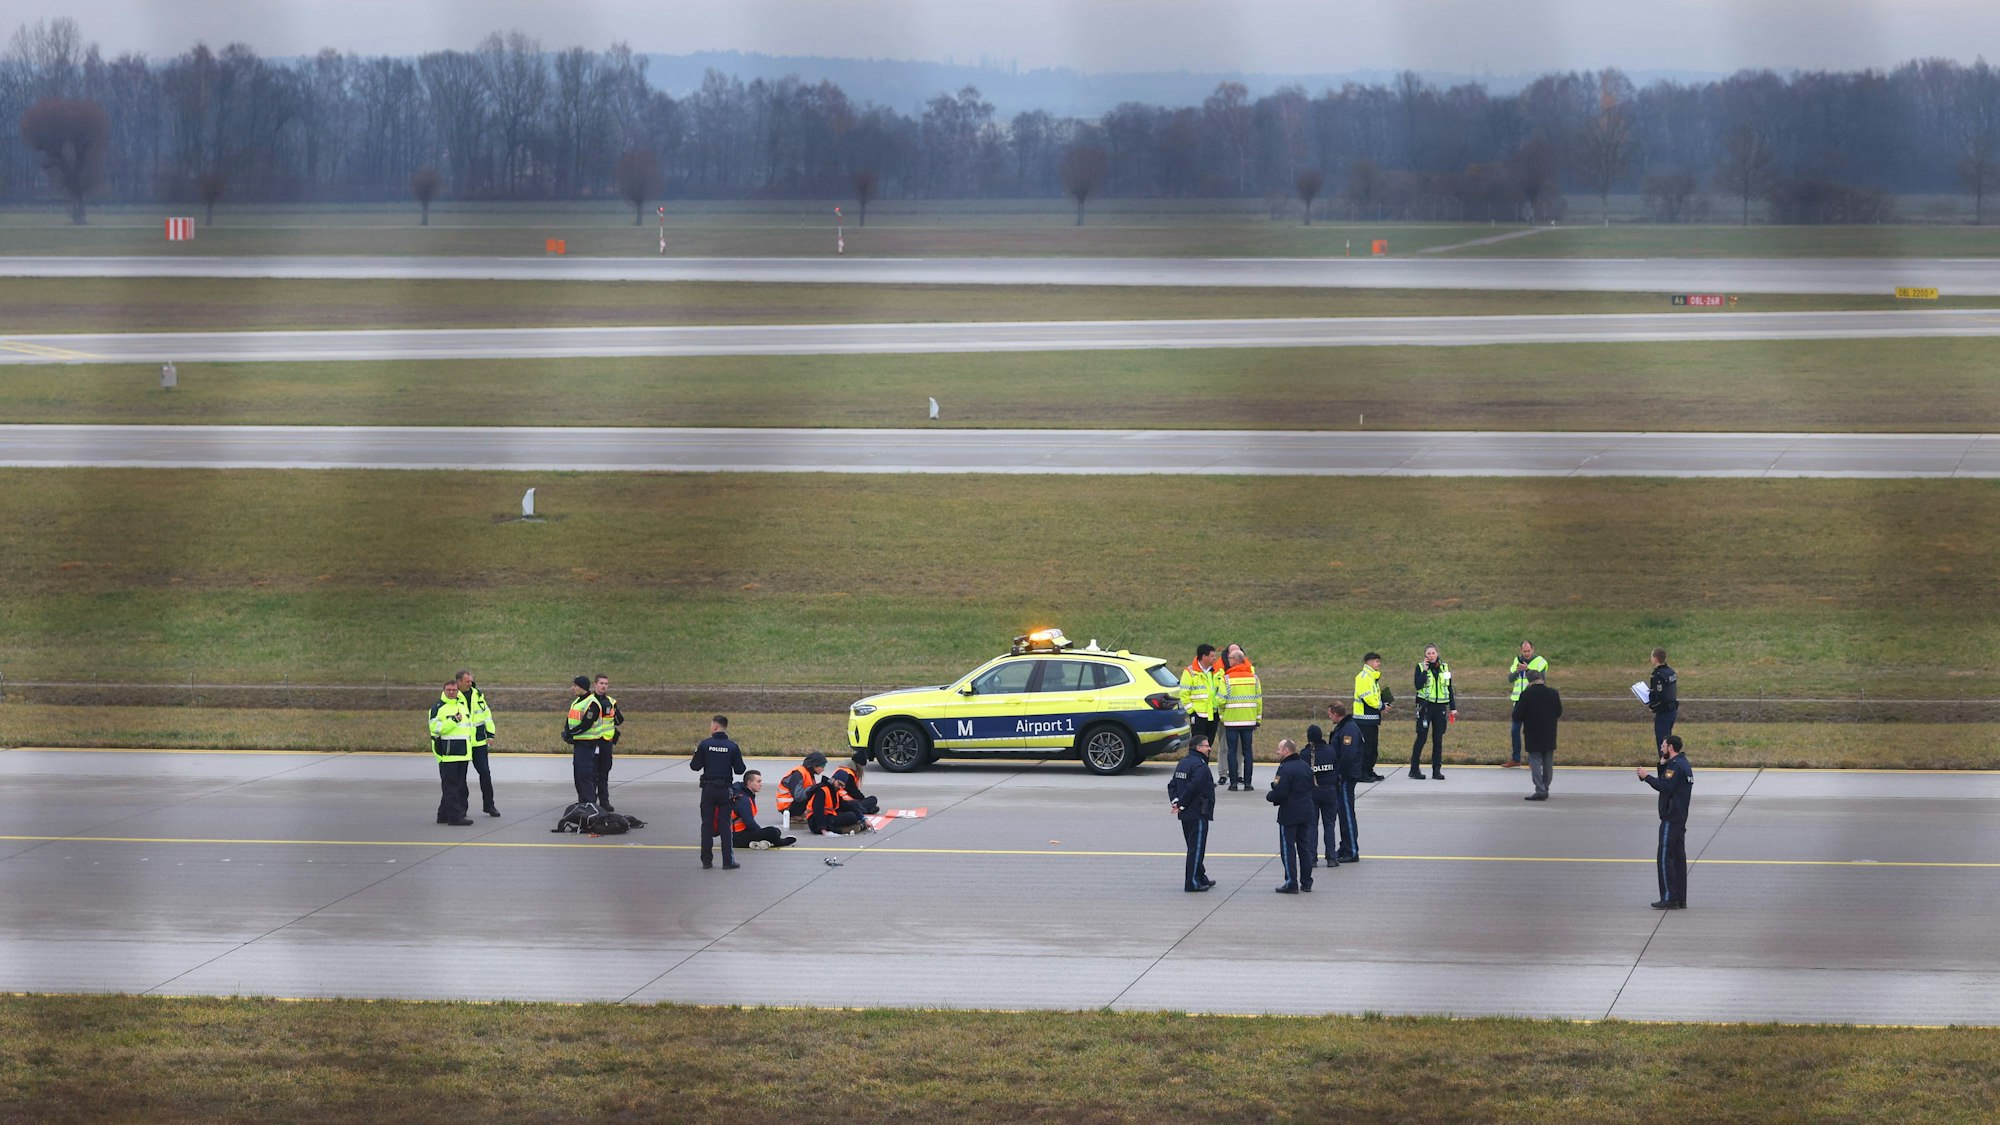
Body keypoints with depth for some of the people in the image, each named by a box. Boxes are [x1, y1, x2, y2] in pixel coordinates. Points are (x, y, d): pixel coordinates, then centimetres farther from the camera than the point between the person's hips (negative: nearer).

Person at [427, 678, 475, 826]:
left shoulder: (462, 705, 17)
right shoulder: (438, 708, -7)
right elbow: (436, 728, -16)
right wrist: (453, 721, -21)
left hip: (462, 753, 8)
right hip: (447, 753, -8)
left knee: (459, 785, 11)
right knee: (450, 786, -8)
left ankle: (444, 814, 19)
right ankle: (455, 816, -11)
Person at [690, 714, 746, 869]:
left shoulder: (704, 744, -7)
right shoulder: (732, 747, -5)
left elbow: (695, 767, -4)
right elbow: (739, 769, -3)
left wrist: (697, 752, 16)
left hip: (708, 789, 0)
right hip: (725, 790, 0)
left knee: (707, 825, 7)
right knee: (725, 825, 3)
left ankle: (706, 861, 8)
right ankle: (728, 861, 0)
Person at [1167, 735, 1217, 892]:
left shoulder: (1183, 763, 14)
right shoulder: (1200, 766, -17)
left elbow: (1172, 784, 13)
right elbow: (1192, 788, -26)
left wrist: (1175, 801, 1)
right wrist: (1180, 804, -17)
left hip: (1185, 814, 9)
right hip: (1198, 814, -9)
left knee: (1194, 847, 18)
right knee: (1196, 848, -4)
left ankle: (1201, 878, 28)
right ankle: (1192, 883, -3)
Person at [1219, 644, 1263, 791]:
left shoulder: (1227, 678, -10)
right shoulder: (1253, 677, 1)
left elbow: (1221, 699, -11)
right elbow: (1259, 699, 4)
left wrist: (1222, 713, 9)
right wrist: (1258, 720, 12)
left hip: (1231, 719, -3)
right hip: (1249, 720, 3)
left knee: (1232, 751, 3)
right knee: (1247, 750, 8)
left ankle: (1234, 782, -1)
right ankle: (1247, 782, 6)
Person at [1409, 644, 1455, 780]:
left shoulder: (1444, 667, 10)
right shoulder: (1420, 667, -1)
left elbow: (1449, 688, 13)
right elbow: (1418, 685, -14)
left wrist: (1453, 708, 10)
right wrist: (1425, 670, -17)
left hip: (1440, 707, 3)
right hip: (1425, 706, -3)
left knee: (1438, 738, 4)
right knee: (1421, 737, -4)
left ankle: (1437, 770, 8)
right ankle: (1414, 769, 2)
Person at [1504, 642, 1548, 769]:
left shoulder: (1540, 662, -5)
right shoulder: (1517, 660, 11)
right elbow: (1510, 679, 6)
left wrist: (1527, 670, -25)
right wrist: (1517, 671, -13)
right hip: (1519, 700, 5)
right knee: (1515, 730, 6)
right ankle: (1516, 760, 15)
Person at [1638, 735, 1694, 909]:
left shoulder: (1675, 765, -14)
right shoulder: (1683, 764, 17)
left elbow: (1665, 787, -23)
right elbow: (1666, 783, 18)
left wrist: (1647, 777, -15)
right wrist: (1662, 765, 10)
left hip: (1671, 819, -10)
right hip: (1680, 818, 10)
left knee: (1665, 858, -8)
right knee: (1679, 858, 10)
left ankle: (1669, 899, -10)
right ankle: (1681, 899, 11)